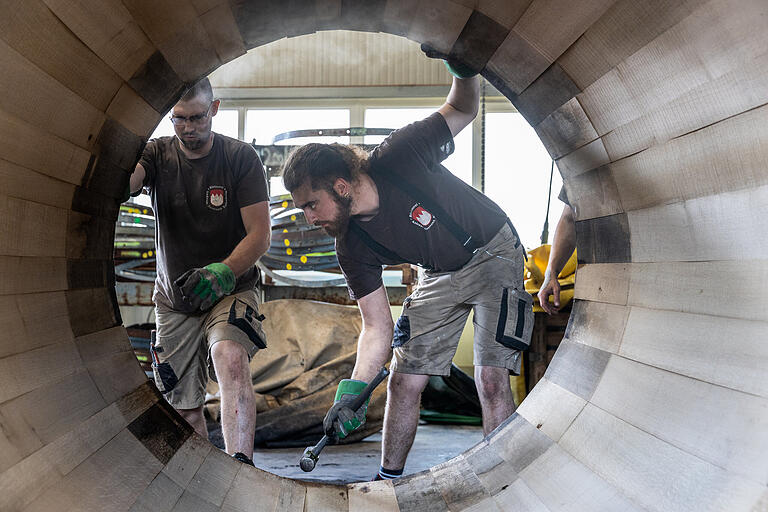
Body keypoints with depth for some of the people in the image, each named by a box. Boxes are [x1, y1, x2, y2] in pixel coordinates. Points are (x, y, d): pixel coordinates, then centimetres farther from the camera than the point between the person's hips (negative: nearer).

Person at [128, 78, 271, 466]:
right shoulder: (157, 155, -1)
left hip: (230, 291, -3)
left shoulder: (241, 158, -6)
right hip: (173, 300, 4)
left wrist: (222, 273, -30)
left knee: (230, 356, -34)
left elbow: (259, 235, -12)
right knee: (185, 410, 8)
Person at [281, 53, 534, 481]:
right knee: (404, 382, 0)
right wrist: (352, 390, -24)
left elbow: (463, 110, -13)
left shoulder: (397, 160, -27)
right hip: (441, 276, 5)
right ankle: (389, 482, 17)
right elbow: (378, 328, -11)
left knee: (491, 381, -15)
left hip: (494, 254, -4)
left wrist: (463, 71, -35)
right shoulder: (353, 249, -15)